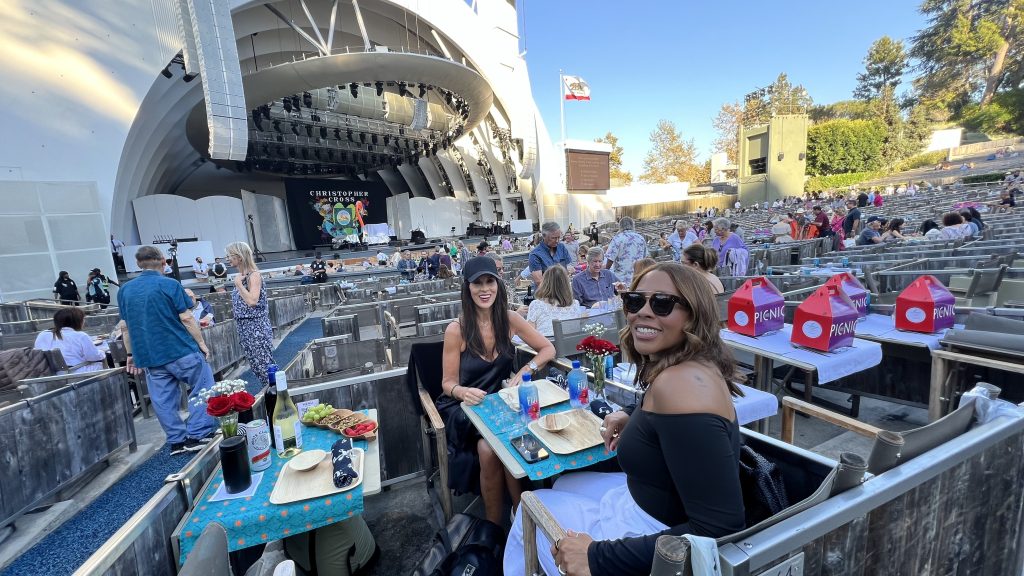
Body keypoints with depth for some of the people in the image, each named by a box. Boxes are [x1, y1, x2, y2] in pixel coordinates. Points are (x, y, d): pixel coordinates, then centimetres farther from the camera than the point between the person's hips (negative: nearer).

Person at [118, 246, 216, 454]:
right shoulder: (170, 284, -8)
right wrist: (201, 343, -4)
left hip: (149, 356, 6)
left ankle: (177, 441, 17)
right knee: (203, 389, 6)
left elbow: (126, 327, 13)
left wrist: (131, 354, 21)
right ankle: (197, 435, 2)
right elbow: (186, 318, -11)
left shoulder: (125, 289, 8)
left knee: (163, 400, 10)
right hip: (181, 351, -5)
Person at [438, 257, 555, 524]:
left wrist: (525, 370, -13)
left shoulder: (510, 319, -5)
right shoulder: (456, 330, -11)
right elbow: (448, 382, -4)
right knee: (488, 449, -28)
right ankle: (493, 521, -1)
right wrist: (463, 392, -27)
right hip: (466, 406, -1)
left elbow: (548, 349, 5)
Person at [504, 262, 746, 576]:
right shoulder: (688, 367, -3)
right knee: (565, 483, 27)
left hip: (662, 545, -8)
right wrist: (629, 415, 4)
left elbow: (721, 528, -34)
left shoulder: (680, 384, -33)